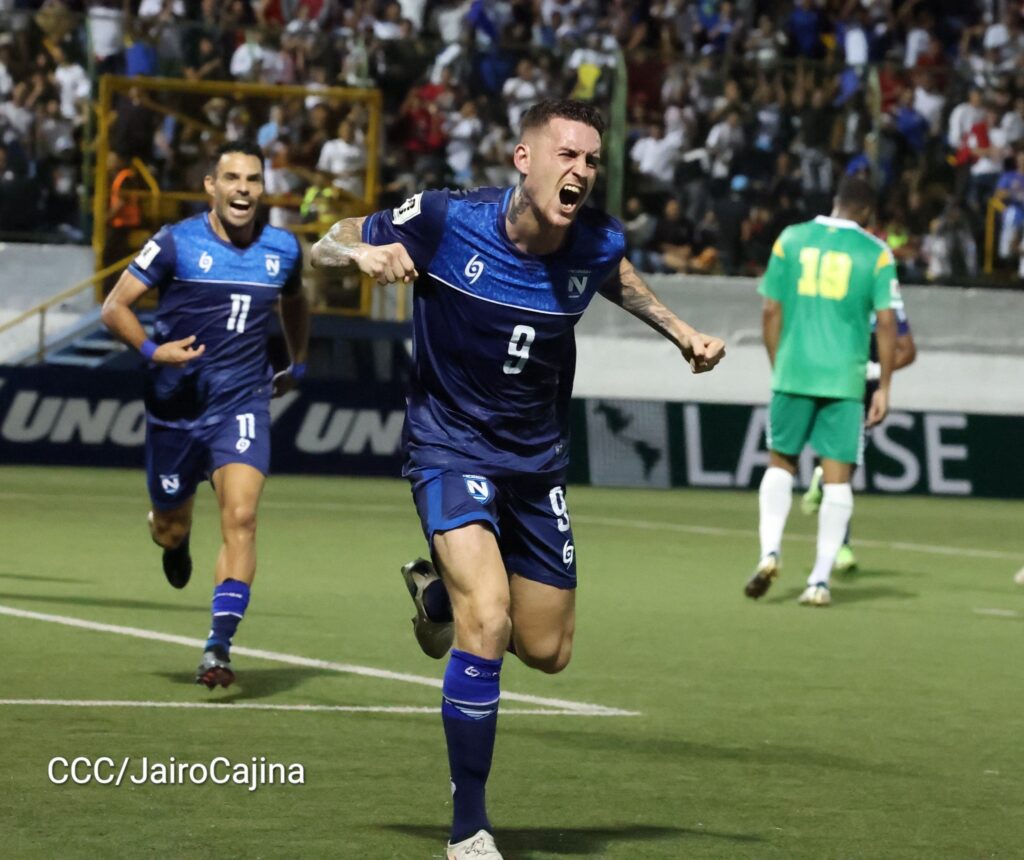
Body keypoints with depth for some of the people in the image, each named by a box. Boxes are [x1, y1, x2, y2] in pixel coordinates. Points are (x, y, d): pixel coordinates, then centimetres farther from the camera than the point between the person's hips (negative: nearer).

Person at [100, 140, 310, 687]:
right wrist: (151, 350, -23)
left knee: (241, 516, -20)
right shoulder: (176, 243, -9)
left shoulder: (283, 250, 2)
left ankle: (219, 647, -20)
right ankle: (174, 537, 53)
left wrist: (297, 364, 29)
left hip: (243, 404, 1)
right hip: (175, 407, -1)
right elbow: (115, 306, -7)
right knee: (170, 529, 12)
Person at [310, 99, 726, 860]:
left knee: (546, 651, 12)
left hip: (537, 458, 5)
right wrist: (364, 254, -30)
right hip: (451, 446, -4)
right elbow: (324, 246, -8)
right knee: (488, 622, -25)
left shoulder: (598, 244, -11)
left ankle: (440, 590, 46)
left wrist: (681, 332, 3)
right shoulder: (448, 221, -21)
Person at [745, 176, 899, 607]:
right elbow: (886, 322, -4)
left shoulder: (791, 239, 6)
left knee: (780, 463, 17)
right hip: (845, 378, -2)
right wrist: (883, 386, 1)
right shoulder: (876, 253, 0)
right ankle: (820, 579, -1)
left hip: (793, 373, 2)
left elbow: (771, 311, 6)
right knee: (837, 477, 3)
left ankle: (769, 551, -1)